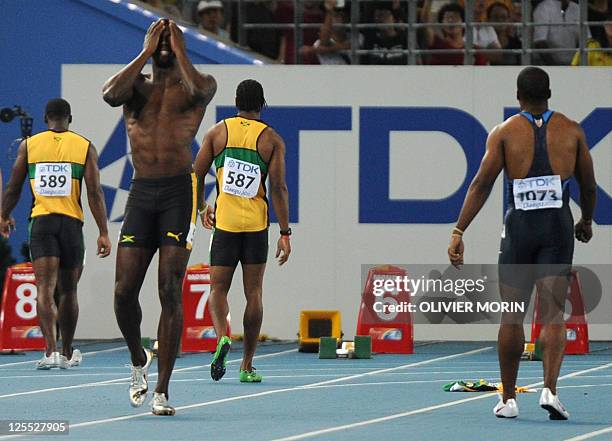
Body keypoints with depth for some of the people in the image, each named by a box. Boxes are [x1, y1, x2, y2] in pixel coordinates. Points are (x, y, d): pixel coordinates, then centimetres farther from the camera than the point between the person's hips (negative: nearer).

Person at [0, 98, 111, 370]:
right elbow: (95, 192, -3)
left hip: (41, 222, -1)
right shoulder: (85, 147, 4)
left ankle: (51, 350, -27)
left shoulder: (29, 145, 6)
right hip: (72, 223, 1)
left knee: (45, 289, -10)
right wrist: (103, 232, -3)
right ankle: (67, 354, 26)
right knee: (68, 292, 14)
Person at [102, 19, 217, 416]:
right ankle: (139, 360, 24)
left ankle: (162, 391, -8)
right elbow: (111, 94, -9)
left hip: (179, 192, -3)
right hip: (142, 193, 3)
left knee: (171, 291, -9)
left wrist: (180, 51, -4)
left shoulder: (197, 84, 10)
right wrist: (146, 52, -2)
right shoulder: (136, 86, 15)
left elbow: (199, 89, -17)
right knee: (124, 291, -5)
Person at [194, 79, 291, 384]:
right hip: (257, 224, 0)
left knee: (218, 289, 6)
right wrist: (285, 234, -5)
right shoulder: (272, 139, 0)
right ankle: (247, 367, 8)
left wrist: (202, 210, 20)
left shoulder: (218, 133, 3)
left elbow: (196, 176, 4)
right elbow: (278, 188, -7)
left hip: (224, 222, 0)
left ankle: (222, 337, -25)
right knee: (253, 293, 7)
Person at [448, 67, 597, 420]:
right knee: (554, 314, -2)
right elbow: (589, 186, 12)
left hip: (520, 226, 0)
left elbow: (481, 185, -4)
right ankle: (550, 389, -20)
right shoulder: (571, 131, 6)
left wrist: (459, 232, -4)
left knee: (512, 316, 9)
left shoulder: (504, 133, 3)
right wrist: (587, 222, 30)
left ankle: (509, 399, 14)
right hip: (558, 225, 0)